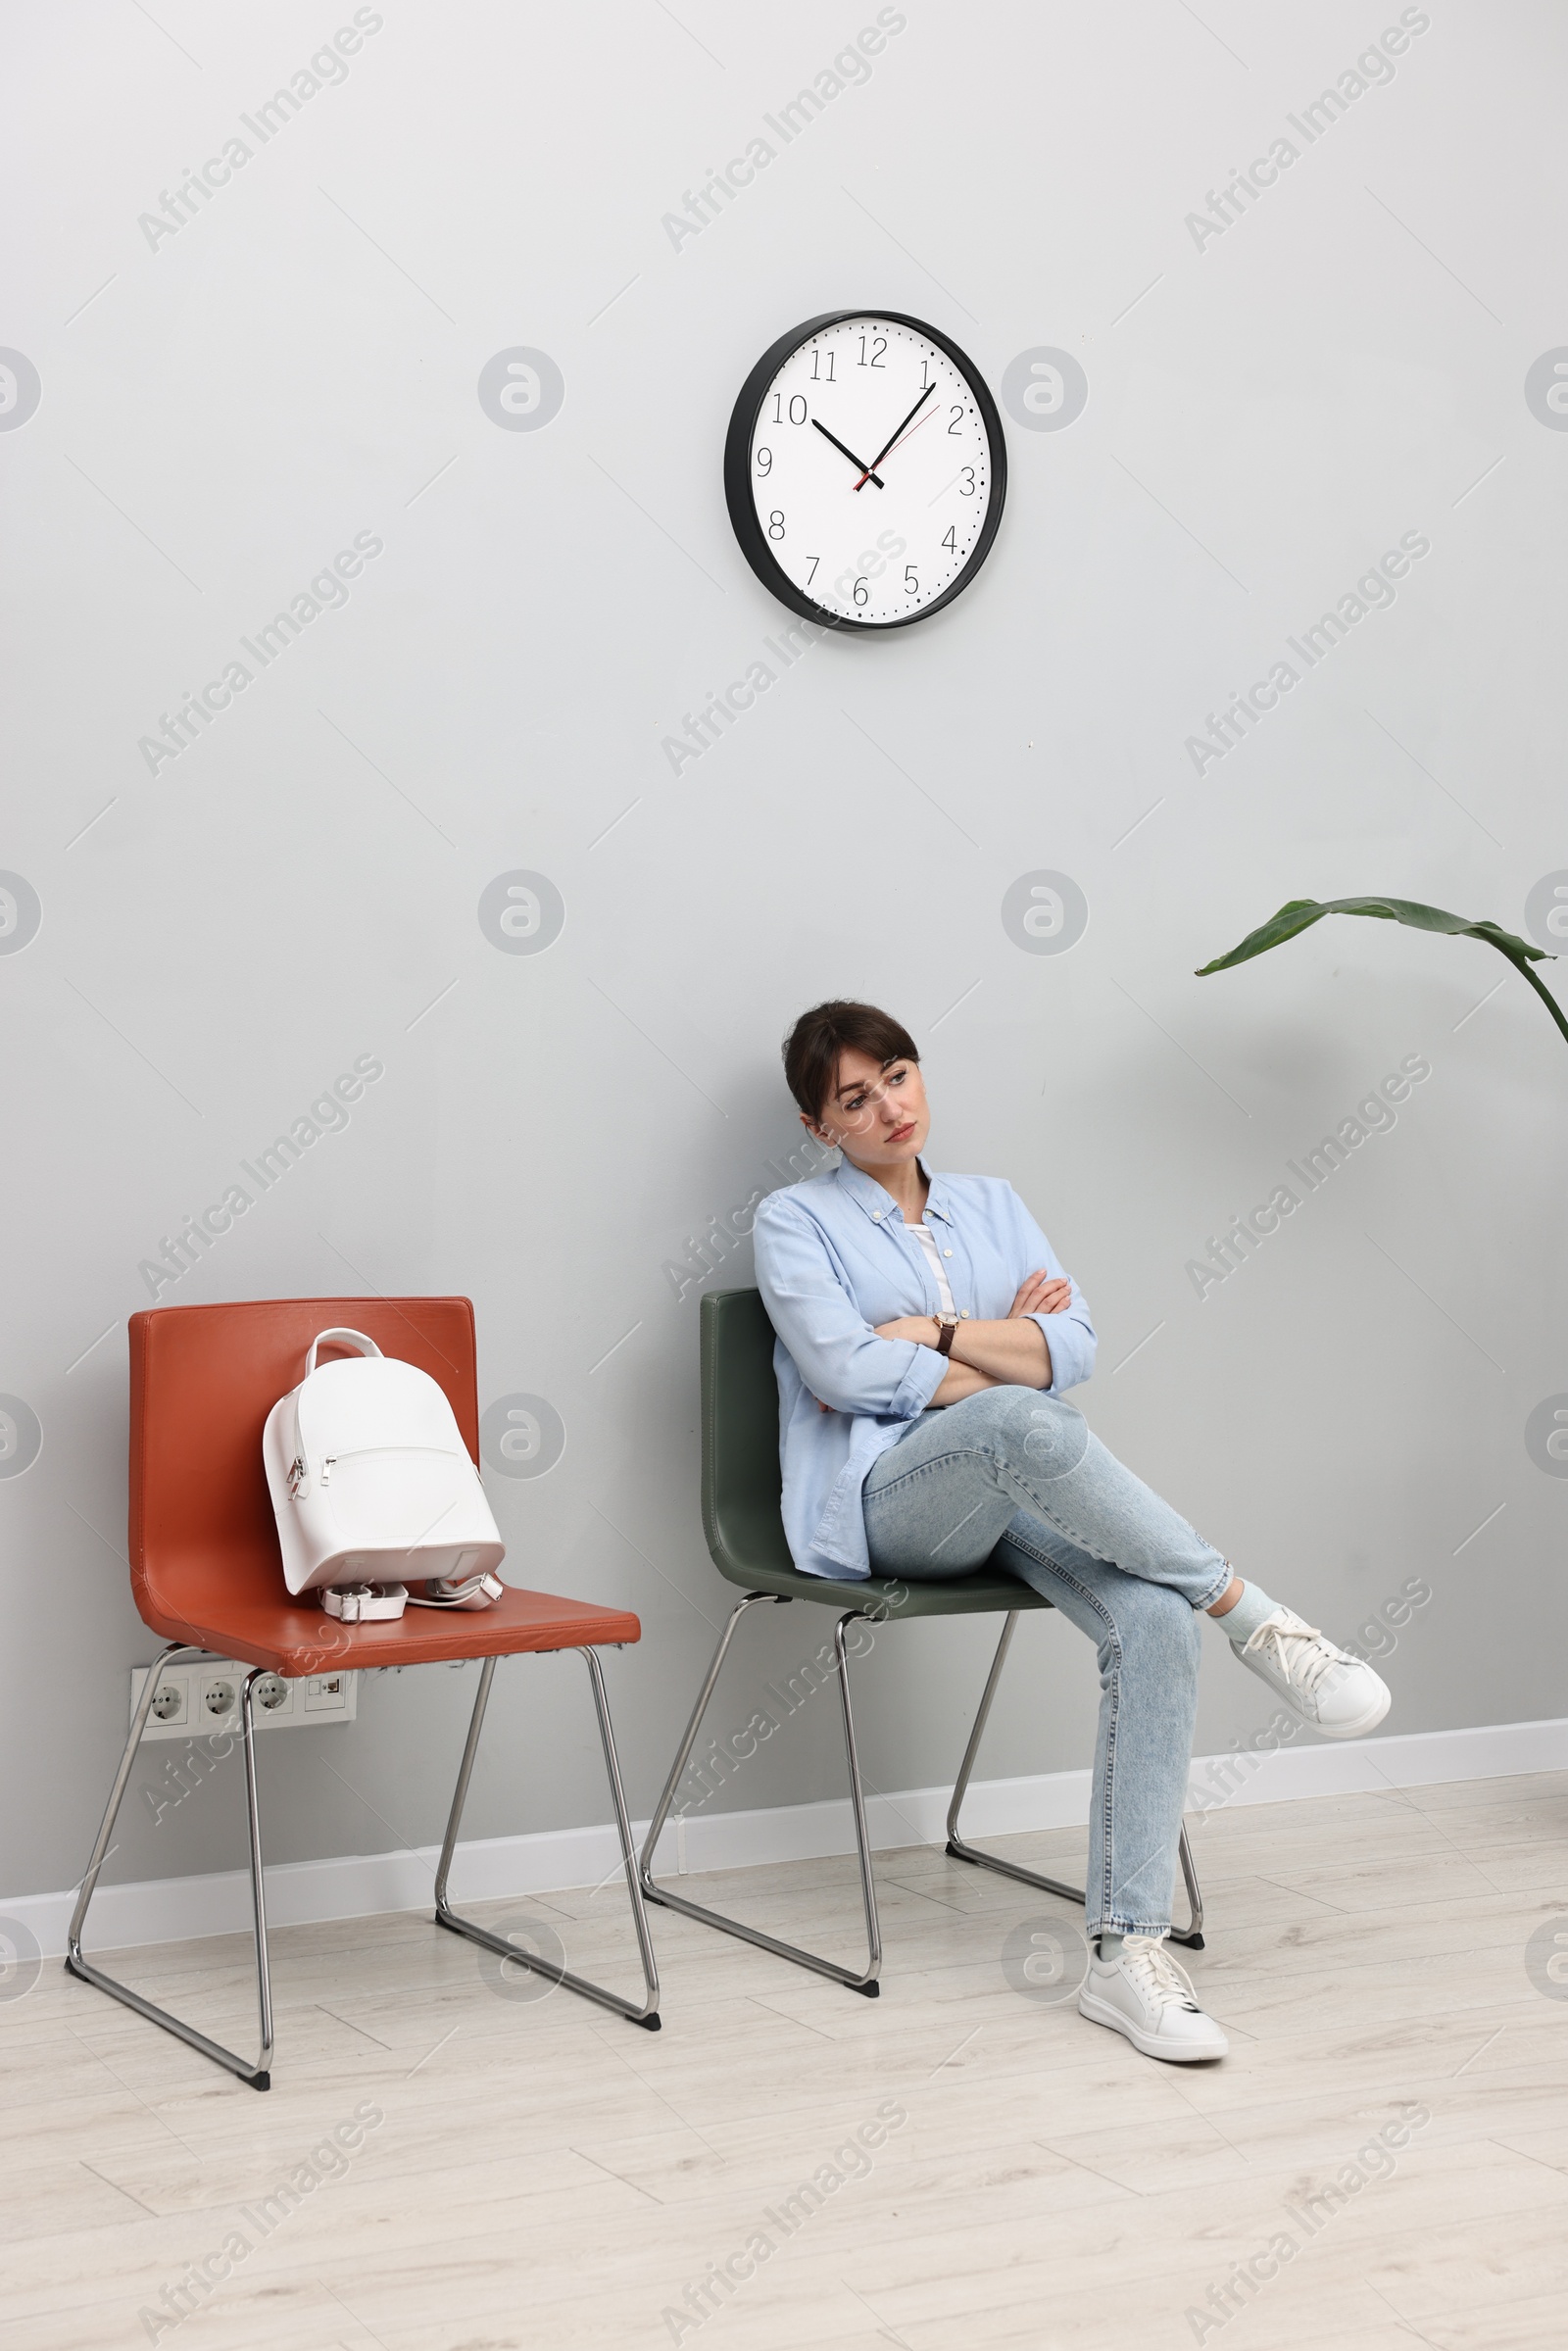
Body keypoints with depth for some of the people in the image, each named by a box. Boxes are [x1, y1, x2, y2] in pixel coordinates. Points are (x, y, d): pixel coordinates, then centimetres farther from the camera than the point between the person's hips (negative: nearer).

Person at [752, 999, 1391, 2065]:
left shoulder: (991, 1204, 21)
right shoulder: (796, 1221, 8)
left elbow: (1075, 1347, 7)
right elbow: (847, 1371, -9)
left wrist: (930, 1332, -4)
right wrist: (1005, 1356, -5)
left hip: (1021, 1495, 4)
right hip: (885, 1502, -4)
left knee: (1156, 1621, -28)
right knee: (1022, 1422, -40)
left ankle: (1127, 1949, -31)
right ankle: (1251, 1615, -25)